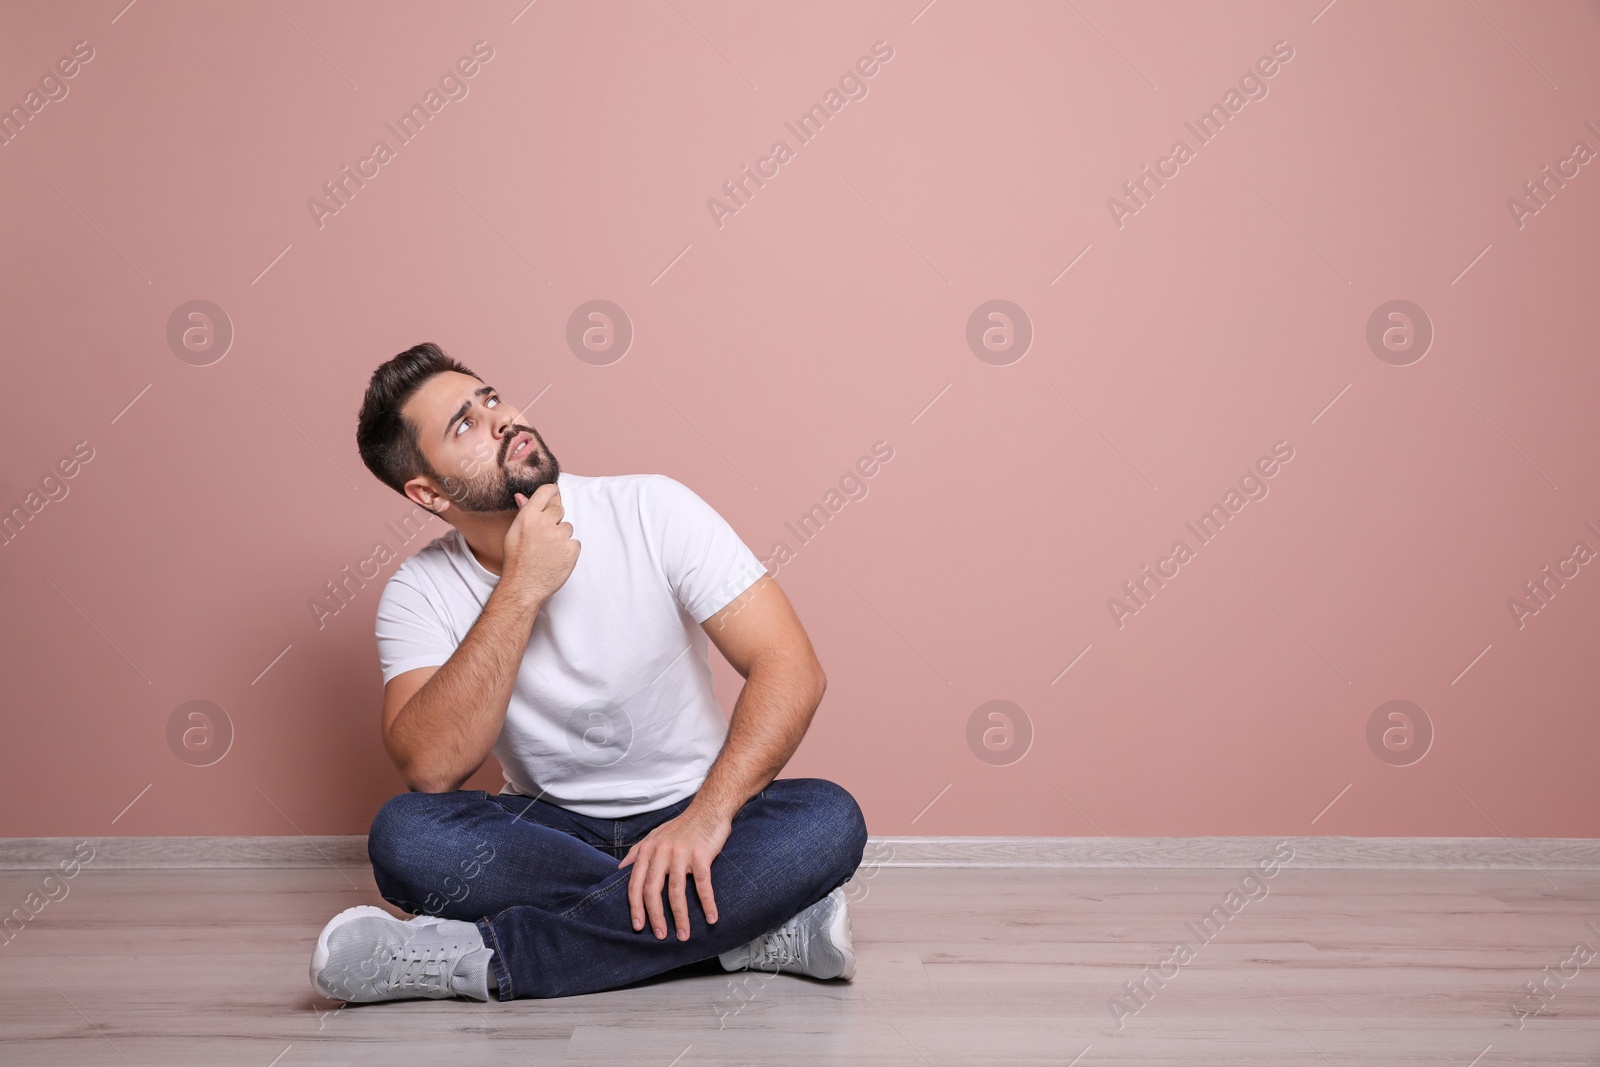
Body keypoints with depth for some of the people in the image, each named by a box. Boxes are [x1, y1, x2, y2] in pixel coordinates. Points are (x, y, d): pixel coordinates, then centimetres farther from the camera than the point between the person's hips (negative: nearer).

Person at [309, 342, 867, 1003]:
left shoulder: (652, 510, -9)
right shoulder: (419, 593, -6)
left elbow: (790, 668, -16)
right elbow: (429, 770, -22)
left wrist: (707, 814, -31)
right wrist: (520, 590, -26)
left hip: (688, 816, 0)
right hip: (548, 832, 1)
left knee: (828, 821, -31)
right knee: (403, 834, -29)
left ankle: (484, 958, -31)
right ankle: (744, 928, -27)